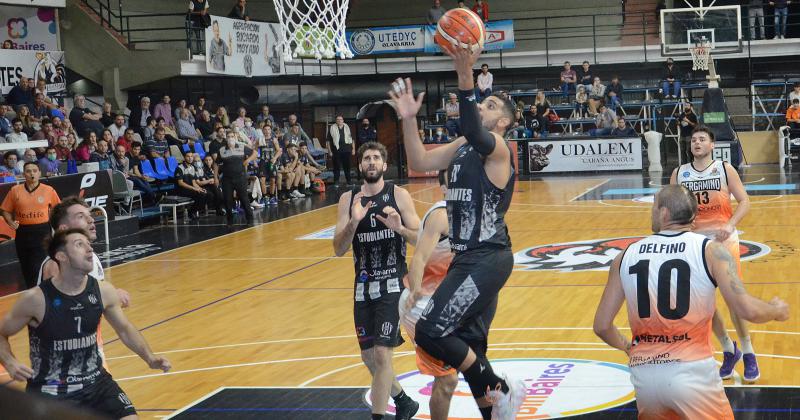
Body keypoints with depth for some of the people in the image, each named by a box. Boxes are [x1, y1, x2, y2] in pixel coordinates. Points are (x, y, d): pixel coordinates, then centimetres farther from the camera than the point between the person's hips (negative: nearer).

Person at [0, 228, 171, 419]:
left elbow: (125, 329, 13)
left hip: (95, 382, 4)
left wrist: (149, 358, -1)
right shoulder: (36, 299, -17)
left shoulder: (104, 291, -5)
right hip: (48, 390, -3)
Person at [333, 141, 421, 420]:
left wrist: (400, 229, -24)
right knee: (369, 357, 12)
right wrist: (354, 222, -20)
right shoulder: (348, 199, 4)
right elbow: (339, 250, -3)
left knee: (382, 355, -14)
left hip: (393, 285, -4)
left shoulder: (398, 195, -4)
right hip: (363, 286, 4)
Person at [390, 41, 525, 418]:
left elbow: (473, 134, -35)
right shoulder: (463, 147, 13)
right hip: (468, 257, 9)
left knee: (430, 333, -15)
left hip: (488, 260, -9)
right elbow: (419, 163, 4)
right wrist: (408, 119, -9)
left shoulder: (497, 147, -12)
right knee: (465, 344, 15)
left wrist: (465, 77, -46)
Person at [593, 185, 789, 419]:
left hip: (643, 374, 3)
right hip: (693, 371, -3)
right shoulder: (711, 251, -4)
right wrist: (777, 310, 11)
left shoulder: (627, 256, 4)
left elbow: (602, 326, 7)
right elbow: (748, 311, -11)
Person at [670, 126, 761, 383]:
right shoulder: (679, 173, 4)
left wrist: (730, 225, -22)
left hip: (724, 241, -3)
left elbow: (744, 201, -7)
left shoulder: (725, 170, -3)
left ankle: (748, 354, 11)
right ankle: (729, 351, 23)